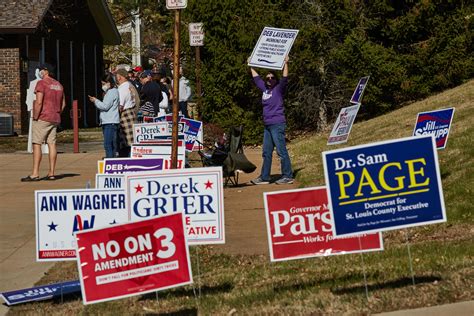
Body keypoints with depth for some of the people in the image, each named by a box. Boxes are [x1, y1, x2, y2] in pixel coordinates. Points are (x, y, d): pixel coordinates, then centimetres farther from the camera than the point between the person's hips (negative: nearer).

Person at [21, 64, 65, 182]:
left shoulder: (41, 83, -10)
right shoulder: (58, 85, 15)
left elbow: (38, 102, -19)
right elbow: (63, 103, 18)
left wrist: (35, 118, -13)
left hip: (42, 118, -8)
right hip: (54, 119, 8)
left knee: (36, 144, -7)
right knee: (52, 144, 6)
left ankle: (35, 174, -12)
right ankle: (51, 173, 4)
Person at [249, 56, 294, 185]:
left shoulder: (279, 89, -3)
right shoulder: (265, 89, 15)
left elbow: (285, 78, -18)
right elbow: (256, 77, 29)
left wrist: (285, 63, -22)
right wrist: (251, 67, 35)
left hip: (277, 124, -8)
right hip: (267, 125, 8)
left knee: (281, 151, -8)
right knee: (266, 152, 10)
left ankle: (288, 176, -7)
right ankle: (264, 177, 14)